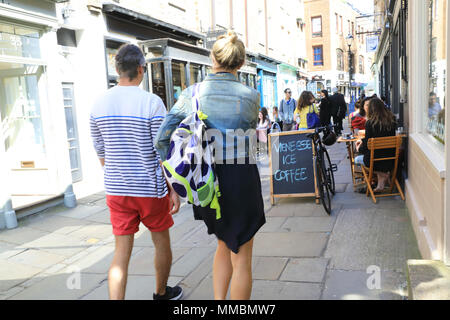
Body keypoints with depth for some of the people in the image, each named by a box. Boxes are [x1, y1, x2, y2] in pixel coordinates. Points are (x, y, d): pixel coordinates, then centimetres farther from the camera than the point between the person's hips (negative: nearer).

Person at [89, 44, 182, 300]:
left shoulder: (100, 104, 2)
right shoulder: (152, 102, -13)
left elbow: (101, 152, 10)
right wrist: (174, 189, -5)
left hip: (116, 190, 4)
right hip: (151, 188, -3)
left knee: (122, 252, 9)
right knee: (161, 241, 18)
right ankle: (162, 293, 37)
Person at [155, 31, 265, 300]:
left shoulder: (191, 94, -2)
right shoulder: (250, 96, -8)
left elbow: (162, 140, -4)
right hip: (241, 180, -3)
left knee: (224, 245, 28)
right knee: (241, 259, 11)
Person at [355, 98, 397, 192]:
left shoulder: (370, 123, -19)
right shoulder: (391, 120, -2)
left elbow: (367, 144, -13)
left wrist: (359, 149, 10)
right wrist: (362, 140, 20)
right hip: (390, 158, 6)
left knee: (357, 159, 25)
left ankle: (382, 175, 8)